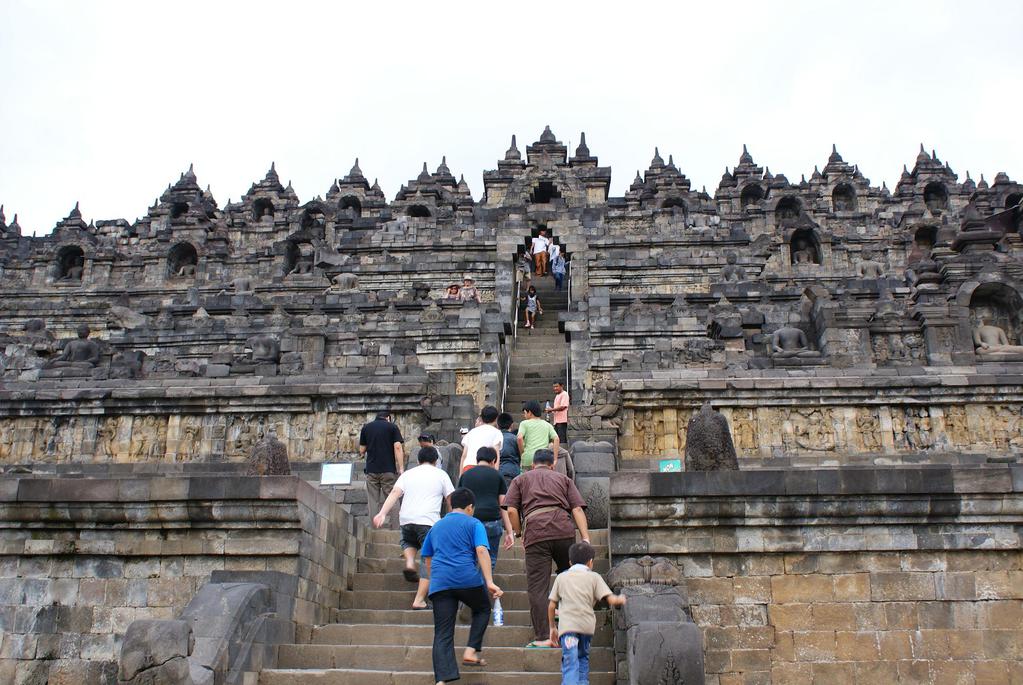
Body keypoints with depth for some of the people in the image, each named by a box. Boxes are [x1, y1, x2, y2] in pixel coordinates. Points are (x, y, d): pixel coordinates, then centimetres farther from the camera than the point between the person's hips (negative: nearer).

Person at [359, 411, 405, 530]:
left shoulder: (366, 428, 9)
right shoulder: (392, 427, 1)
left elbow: (362, 450, 11)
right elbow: (398, 447, -8)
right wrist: (401, 468, -8)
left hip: (371, 470, 2)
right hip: (389, 470, -2)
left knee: (373, 501, 6)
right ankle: (394, 528, 1)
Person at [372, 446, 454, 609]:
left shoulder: (408, 474, 18)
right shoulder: (441, 475, 14)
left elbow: (394, 493, 3)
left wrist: (382, 513, -4)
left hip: (406, 519, 3)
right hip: (429, 521, -3)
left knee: (408, 541, 35)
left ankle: (409, 563, 7)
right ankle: (419, 600, -4)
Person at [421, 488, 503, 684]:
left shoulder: (436, 527, 24)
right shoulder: (473, 524, 9)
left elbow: (428, 558, 30)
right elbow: (481, 551, -7)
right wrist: (489, 582, -14)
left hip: (439, 583, 3)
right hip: (468, 579, -3)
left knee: (442, 634, 2)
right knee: (483, 609, 25)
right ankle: (471, 651, 12)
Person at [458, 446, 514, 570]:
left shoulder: (465, 475, 16)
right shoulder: (497, 476, 10)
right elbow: (503, 506, 7)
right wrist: (509, 532, 7)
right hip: (492, 521, -2)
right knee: (489, 562, 5)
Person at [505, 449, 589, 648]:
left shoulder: (520, 480, 23)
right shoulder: (563, 479, 25)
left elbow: (511, 510, 7)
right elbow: (577, 508, 11)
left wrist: (519, 533, 19)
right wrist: (585, 538, 4)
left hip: (535, 533, -1)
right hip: (564, 530, 2)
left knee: (537, 587, 0)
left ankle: (543, 637, -4)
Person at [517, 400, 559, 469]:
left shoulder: (524, 423, 7)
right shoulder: (547, 425, 16)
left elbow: (520, 438, -10)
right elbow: (556, 439, 4)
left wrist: (522, 453, 0)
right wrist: (555, 459, 2)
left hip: (528, 459, -3)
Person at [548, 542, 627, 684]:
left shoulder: (561, 577, 16)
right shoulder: (594, 577, 12)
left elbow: (551, 605, 14)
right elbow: (611, 600, 2)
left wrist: (552, 627, 26)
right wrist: (621, 599, 24)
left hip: (567, 624, -1)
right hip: (587, 624, 1)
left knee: (570, 663, -12)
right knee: (583, 657, 24)